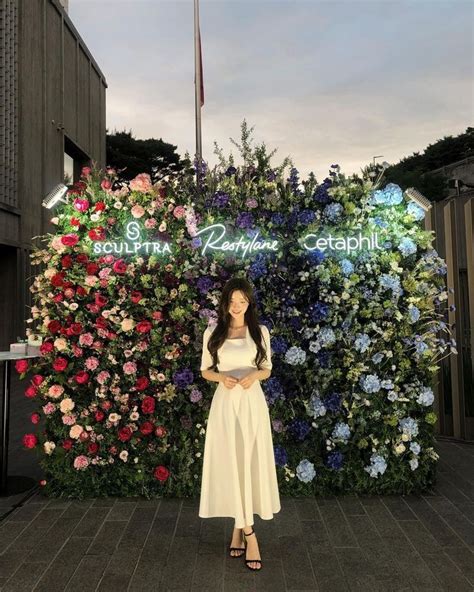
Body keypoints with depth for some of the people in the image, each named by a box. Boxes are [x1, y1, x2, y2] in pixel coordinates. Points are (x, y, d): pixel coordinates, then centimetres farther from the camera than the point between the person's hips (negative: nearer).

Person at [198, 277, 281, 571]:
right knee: (230, 465, 0)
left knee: (250, 464, 2)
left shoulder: (261, 332, 3)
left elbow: (267, 369, 8)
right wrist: (221, 377, -13)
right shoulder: (213, 333, 3)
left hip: (252, 402, 0)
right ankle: (249, 533, 11)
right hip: (225, 402, 0)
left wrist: (254, 375, -13)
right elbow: (205, 371, 7)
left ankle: (239, 528, 20)